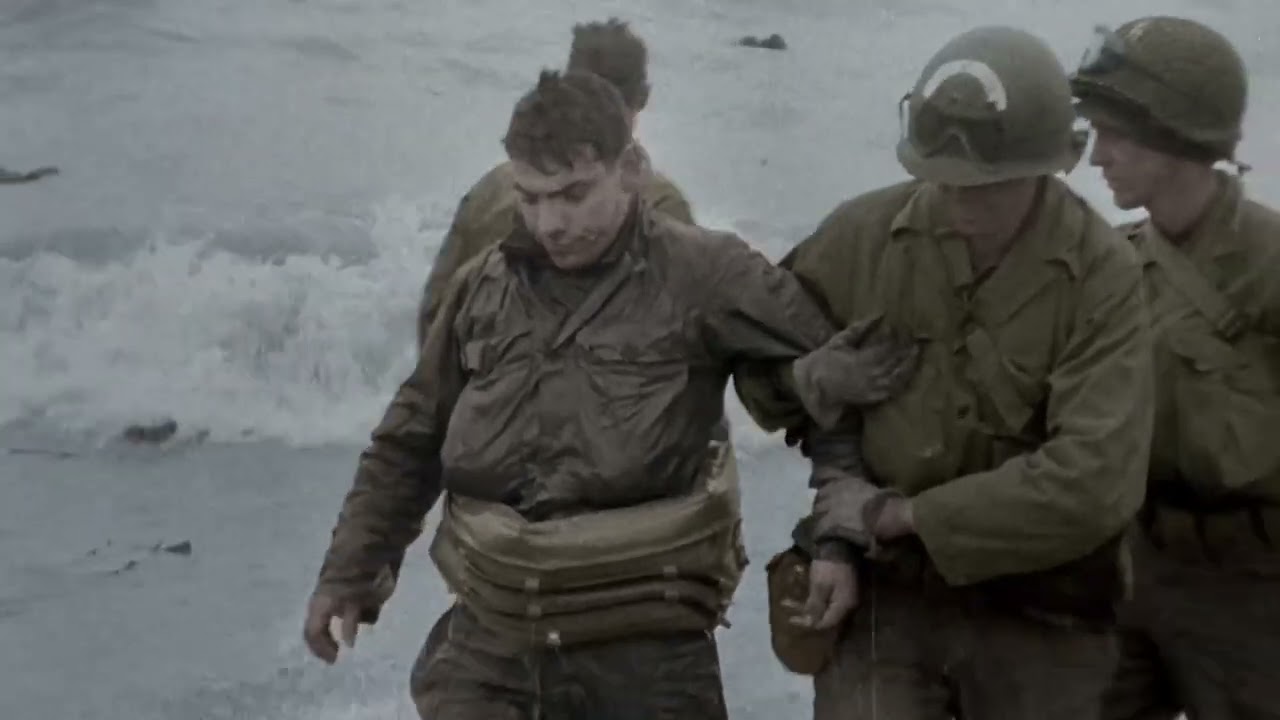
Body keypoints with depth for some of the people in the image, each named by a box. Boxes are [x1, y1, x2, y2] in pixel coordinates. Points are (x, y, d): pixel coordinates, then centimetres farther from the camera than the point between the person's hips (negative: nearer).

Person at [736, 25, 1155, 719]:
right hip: (884, 595, 1)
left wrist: (901, 514, -18)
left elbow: (1094, 480, -23)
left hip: (1037, 615, -1)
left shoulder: (1101, 276, -14)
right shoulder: (865, 231, -4)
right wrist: (793, 378, -11)